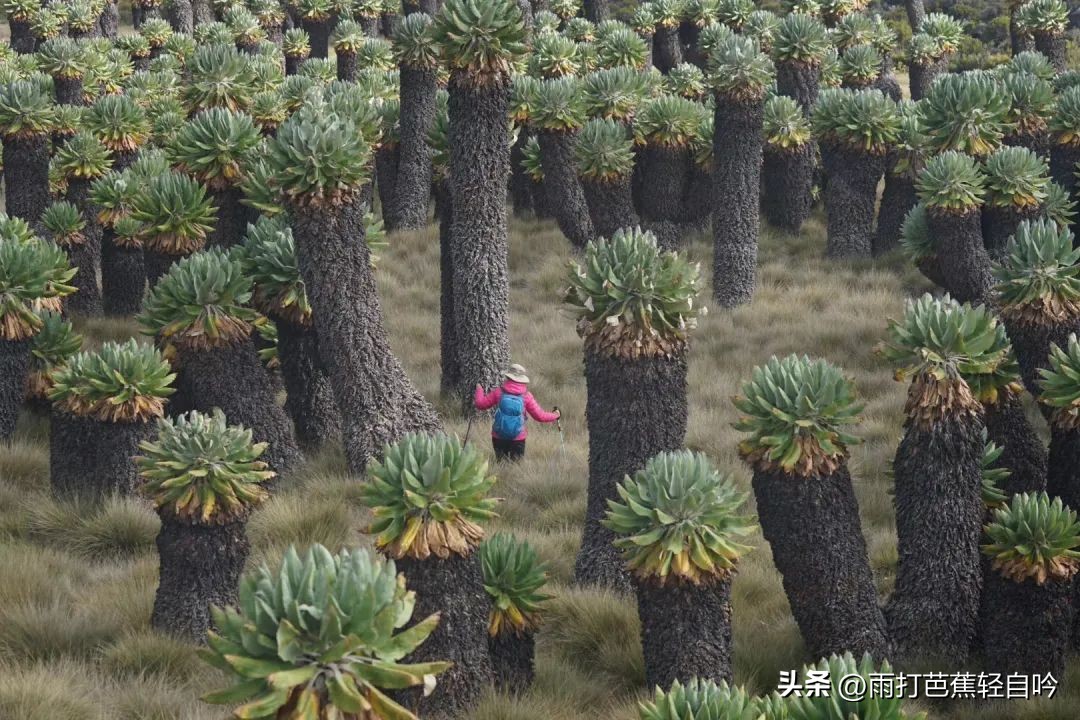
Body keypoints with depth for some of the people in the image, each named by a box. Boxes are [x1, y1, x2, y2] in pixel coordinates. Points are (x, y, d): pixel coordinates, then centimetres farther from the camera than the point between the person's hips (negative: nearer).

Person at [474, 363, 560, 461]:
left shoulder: (499, 392, -6)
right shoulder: (526, 395, -6)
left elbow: (480, 404, 2)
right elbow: (540, 416, -3)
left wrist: (479, 389, 21)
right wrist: (555, 415, 14)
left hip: (498, 438, 1)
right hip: (518, 439, -1)